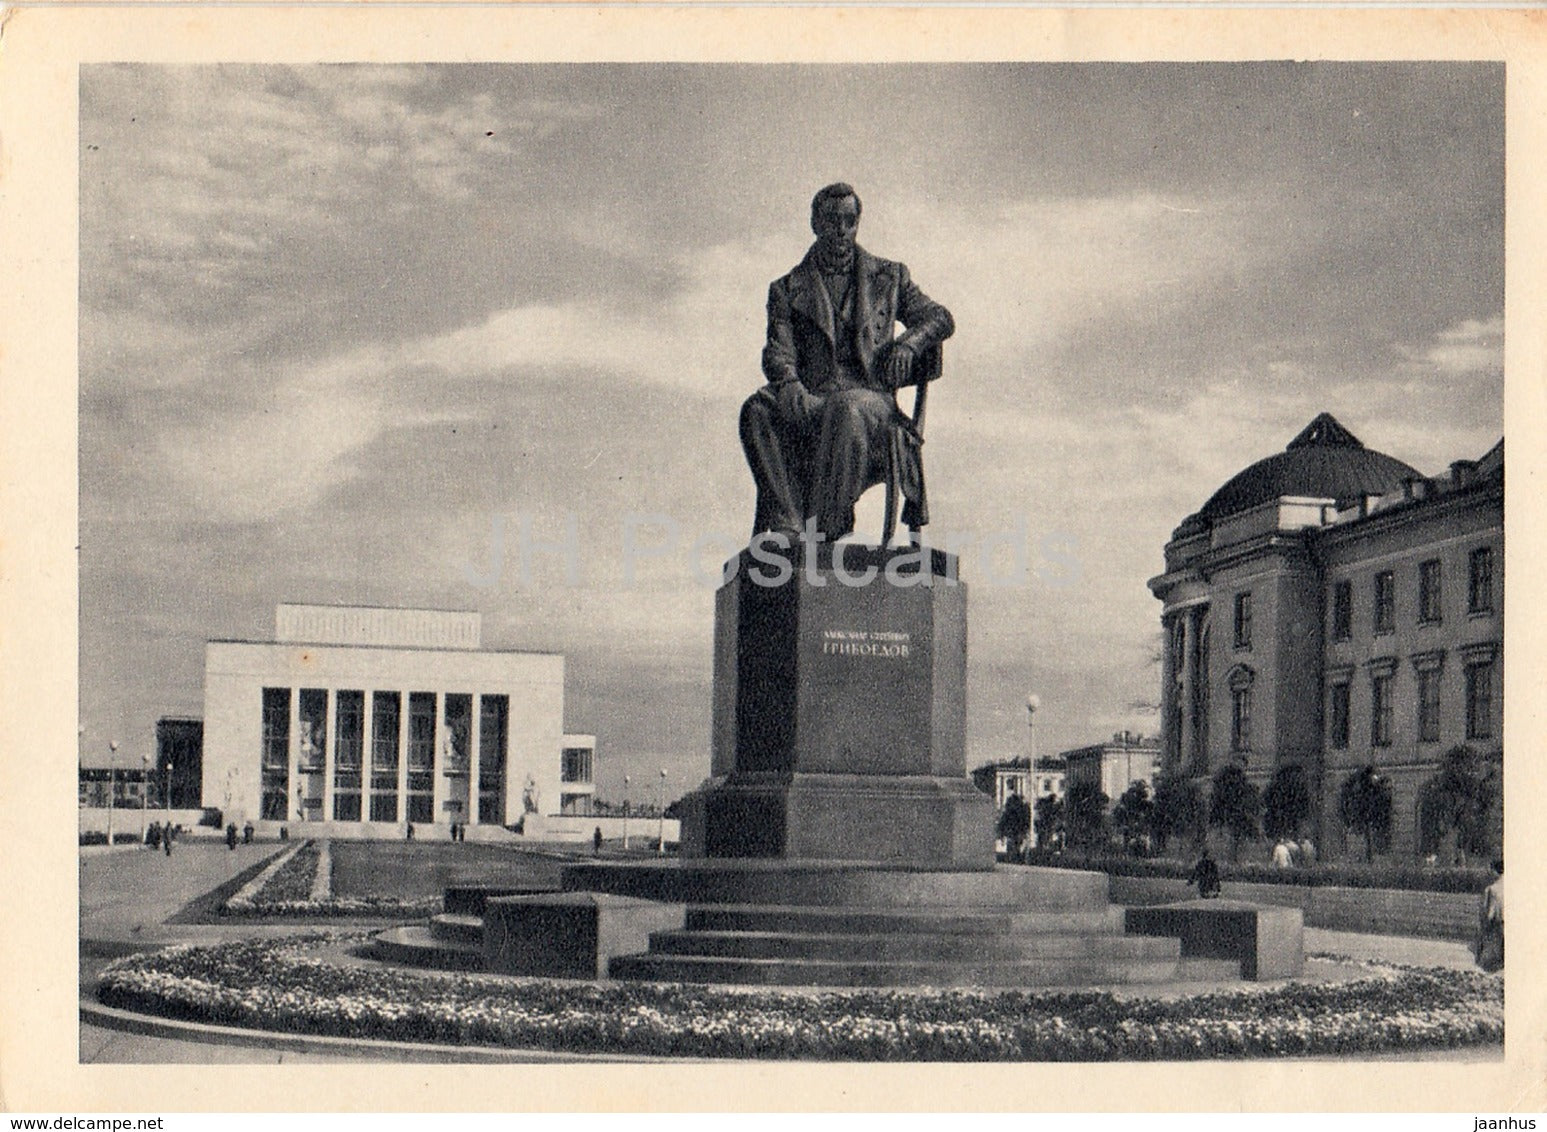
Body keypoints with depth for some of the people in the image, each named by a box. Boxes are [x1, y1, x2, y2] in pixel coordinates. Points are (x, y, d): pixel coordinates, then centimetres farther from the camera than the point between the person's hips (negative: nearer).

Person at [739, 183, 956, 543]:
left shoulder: (888, 277, 21)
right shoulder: (787, 289, 19)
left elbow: (939, 318, 12)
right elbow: (778, 352, 5)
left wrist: (908, 343, -10)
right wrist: (789, 385, -19)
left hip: (870, 398, -2)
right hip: (810, 403, 2)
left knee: (845, 407, -38)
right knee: (758, 409, -31)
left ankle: (824, 527, -41)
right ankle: (786, 525, -38)